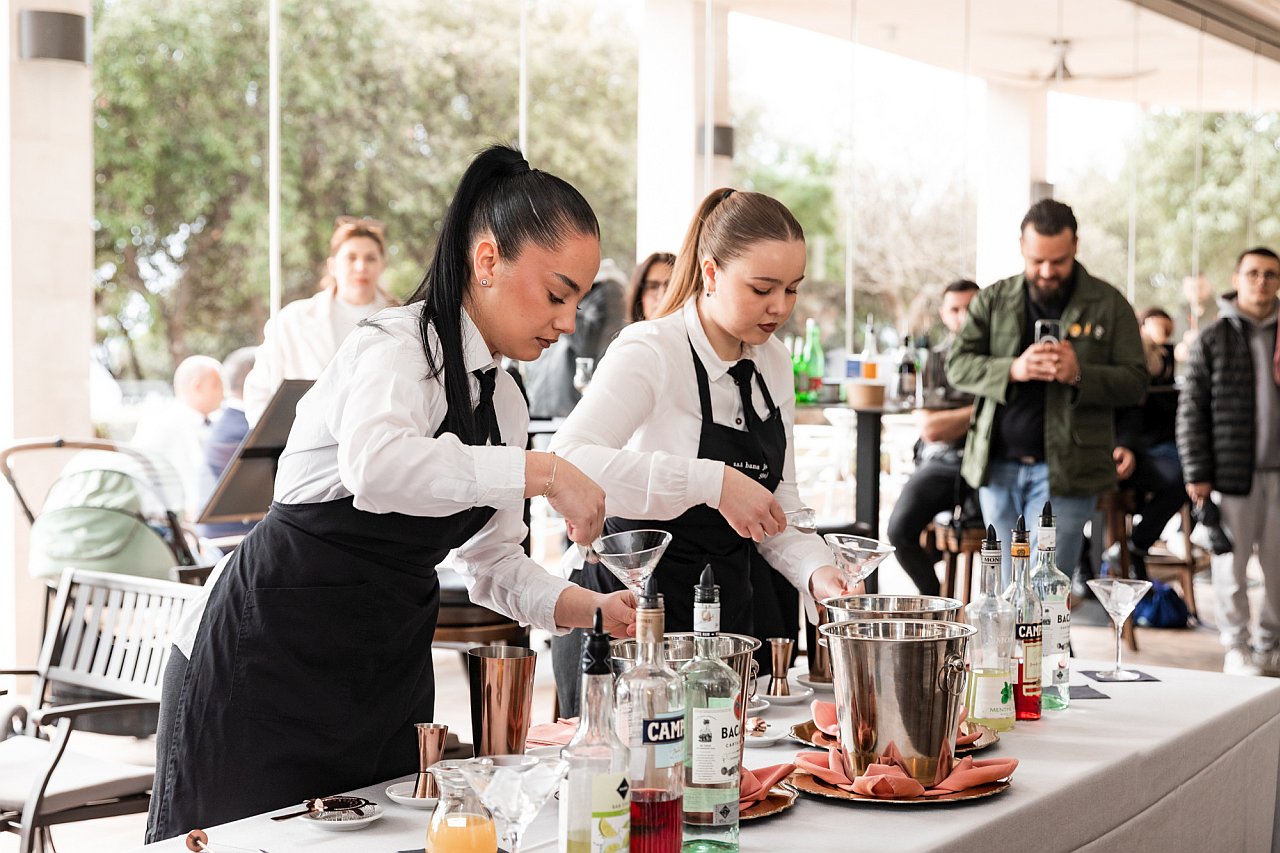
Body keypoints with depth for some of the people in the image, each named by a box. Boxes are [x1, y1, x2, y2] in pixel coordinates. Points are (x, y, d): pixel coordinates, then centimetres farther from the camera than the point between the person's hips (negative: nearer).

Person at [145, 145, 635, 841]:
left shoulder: (504, 402, 10)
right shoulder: (399, 346, -16)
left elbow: (491, 563, 13)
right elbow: (375, 464, -39)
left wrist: (588, 607, -3)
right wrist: (542, 471, -35)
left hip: (388, 673, 8)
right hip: (272, 658, -8)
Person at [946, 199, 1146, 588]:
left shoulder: (1109, 304, 3)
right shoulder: (993, 300, 9)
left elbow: (1135, 381, -1)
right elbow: (957, 365, 1)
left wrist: (1079, 375, -20)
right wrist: (1013, 369, -18)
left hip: (1063, 472, -3)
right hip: (998, 467, 3)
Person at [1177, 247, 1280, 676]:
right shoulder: (1213, 339, 2)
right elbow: (1191, 411, 0)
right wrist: (1196, 473, -6)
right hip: (1231, 471, -3)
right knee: (1231, 562, 2)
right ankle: (1236, 645, 15)